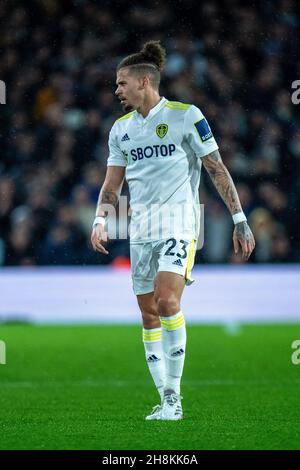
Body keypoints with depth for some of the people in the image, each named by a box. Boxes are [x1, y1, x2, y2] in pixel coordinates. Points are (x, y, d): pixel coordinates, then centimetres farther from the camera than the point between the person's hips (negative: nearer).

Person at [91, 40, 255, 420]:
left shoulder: (185, 116, -4)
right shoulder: (121, 128, 12)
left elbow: (217, 170, -3)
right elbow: (112, 183, 16)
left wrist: (240, 221, -6)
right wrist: (100, 222, -1)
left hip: (178, 221, -6)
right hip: (141, 228, 6)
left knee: (167, 301, -23)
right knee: (149, 315, 4)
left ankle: (174, 394, -15)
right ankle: (166, 400, 12)